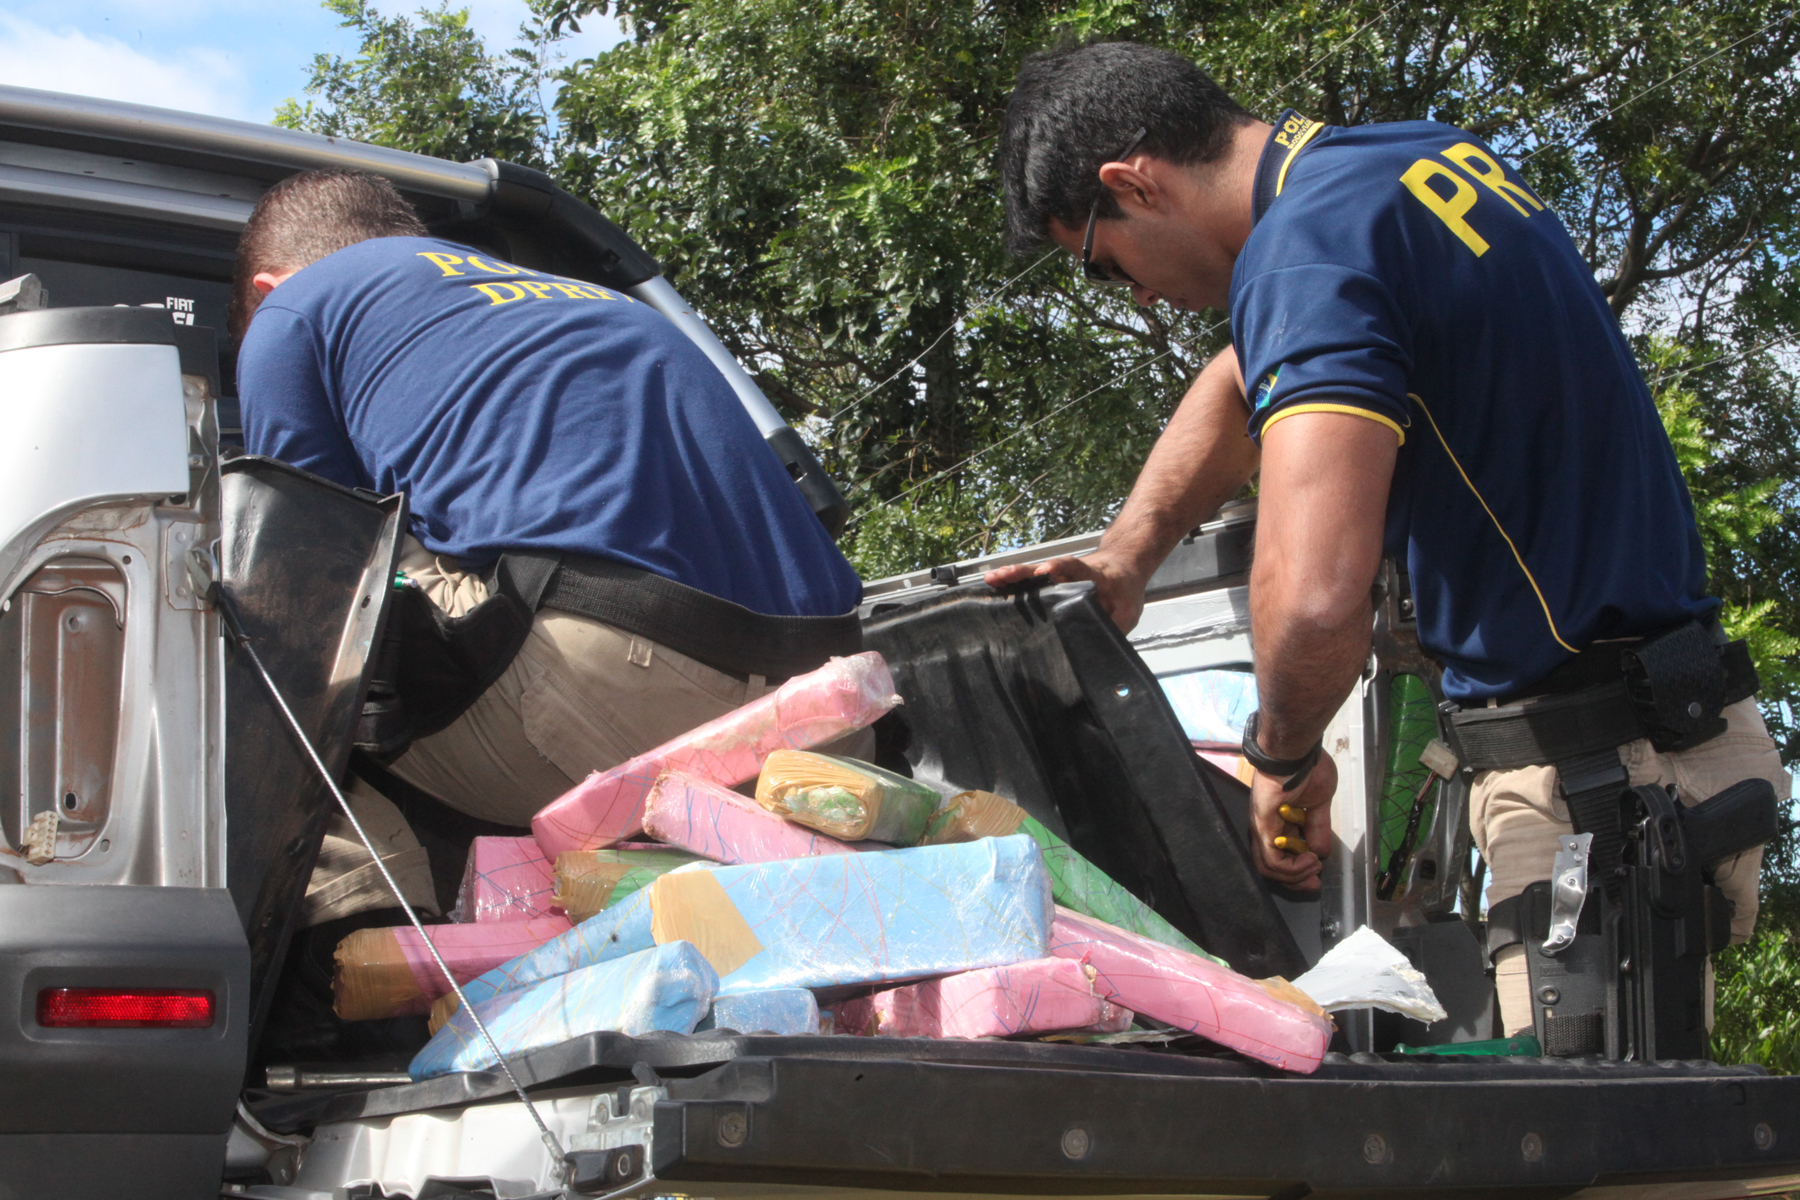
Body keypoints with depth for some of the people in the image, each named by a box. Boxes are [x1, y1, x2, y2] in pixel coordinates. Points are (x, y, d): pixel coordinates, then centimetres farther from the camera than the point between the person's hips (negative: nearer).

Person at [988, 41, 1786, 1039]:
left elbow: (1314, 601, -32)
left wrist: (1282, 758, -12)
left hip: (1594, 776, -10)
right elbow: (1251, 379, 30)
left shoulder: (1306, 254, -19)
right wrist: (1125, 557, 22)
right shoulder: (1425, 153, 12)